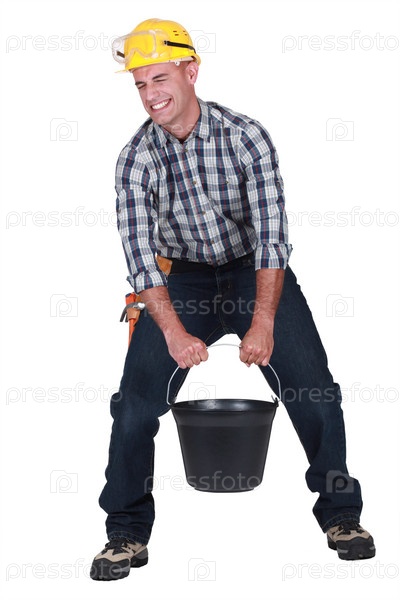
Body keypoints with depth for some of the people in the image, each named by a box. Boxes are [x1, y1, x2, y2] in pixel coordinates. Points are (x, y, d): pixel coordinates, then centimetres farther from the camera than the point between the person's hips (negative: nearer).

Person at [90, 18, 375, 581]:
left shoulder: (247, 137, -16)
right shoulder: (135, 159, -11)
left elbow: (271, 234, -21)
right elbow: (140, 251, -18)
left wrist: (263, 322, -30)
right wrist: (173, 331, -32)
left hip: (257, 275, -1)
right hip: (183, 281, 1)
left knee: (315, 391, -11)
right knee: (135, 403, -10)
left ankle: (341, 514, 10)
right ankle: (127, 533, 6)